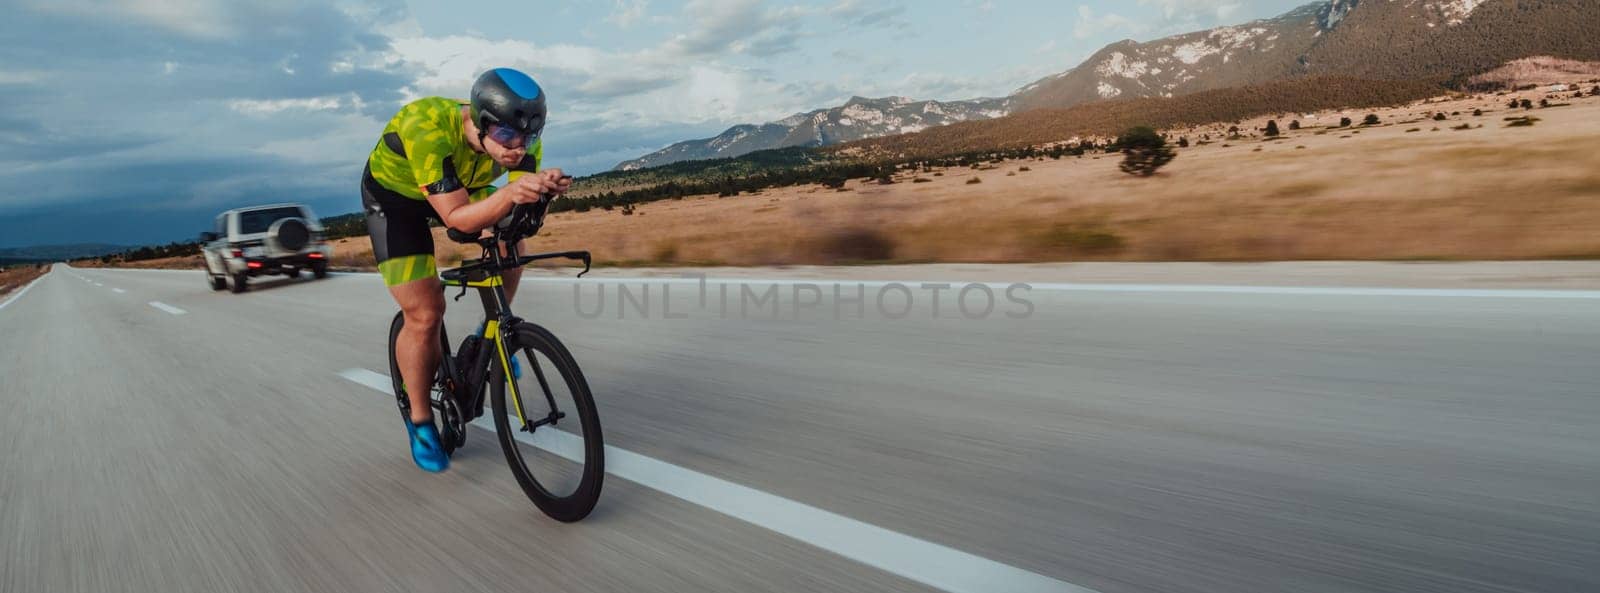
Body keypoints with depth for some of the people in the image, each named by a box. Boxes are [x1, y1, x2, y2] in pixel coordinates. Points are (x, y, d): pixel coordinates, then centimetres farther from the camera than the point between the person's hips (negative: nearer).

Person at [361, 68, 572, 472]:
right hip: (394, 195, -5)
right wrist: (509, 194, -56)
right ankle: (420, 421, 9)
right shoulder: (428, 130, -41)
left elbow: (521, 211, -26)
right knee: (425, 315, -11)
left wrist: (542, 189, -48)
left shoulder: (520, 138, -26)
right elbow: (457, 217, -40)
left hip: (459, 186, 5)